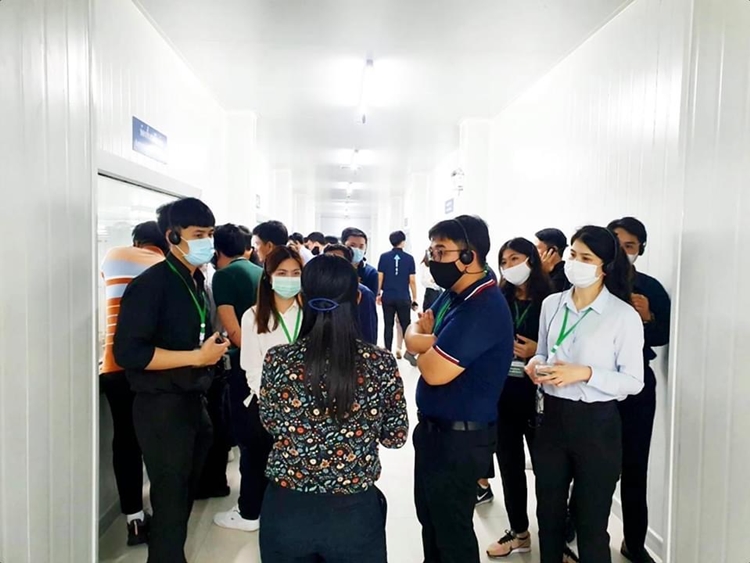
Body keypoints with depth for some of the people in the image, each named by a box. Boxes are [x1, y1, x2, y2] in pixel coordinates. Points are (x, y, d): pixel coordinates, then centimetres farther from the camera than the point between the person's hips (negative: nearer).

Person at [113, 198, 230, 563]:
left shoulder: (197, 283, 12)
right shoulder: (150, 284, -15)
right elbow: (128, 353, -23)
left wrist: (214, 349, 4)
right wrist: (197, 357, -22)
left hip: (193, 403, 8)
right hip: (162, 408, -8)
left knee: (185, 497, 19)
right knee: (170, 503, 3)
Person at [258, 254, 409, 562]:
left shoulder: (277, 360, -15)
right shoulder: (381, 364, -15)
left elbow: (270, 424, 3)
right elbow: (396, 437, -2)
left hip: (287, 508, 1)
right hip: (356, 511, 0)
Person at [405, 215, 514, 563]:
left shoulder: (484, 308, -26)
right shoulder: (452, 295, 5)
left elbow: (434, 371, -28)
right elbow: (412, 339, 4)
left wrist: (425, 342, -8)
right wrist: (432, 341, -17)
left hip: (460, 436, -9)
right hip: (434, 427, 9)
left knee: (452, 527, 10)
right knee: (429, 517, 25)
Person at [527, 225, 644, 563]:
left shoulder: (624, 315, -10)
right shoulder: (552, 305, 3)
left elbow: (634, 381, -9)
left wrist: (585, 373, -23)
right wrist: (535, 364, -7)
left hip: (596, 424, -4)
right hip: (551, 418, 4)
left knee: (591, 522, 10)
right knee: (548, 512, 18)